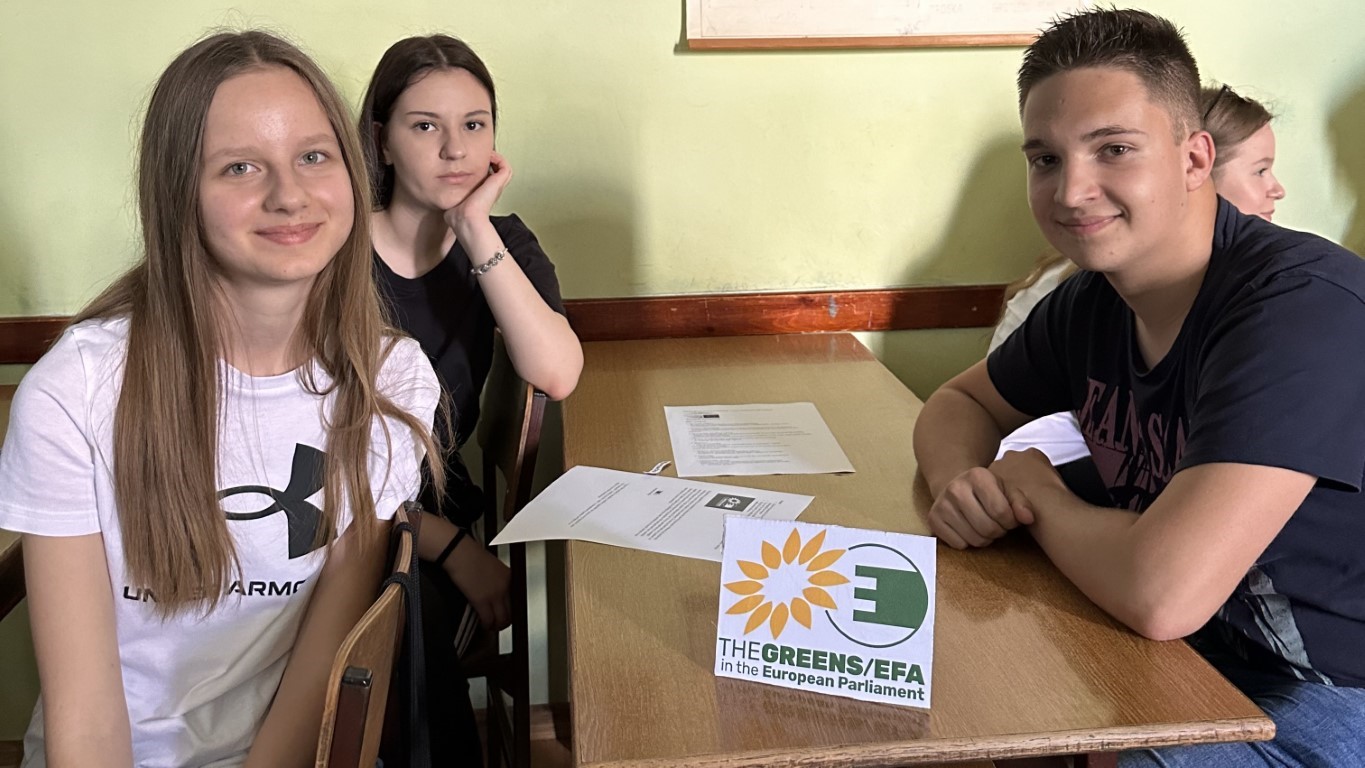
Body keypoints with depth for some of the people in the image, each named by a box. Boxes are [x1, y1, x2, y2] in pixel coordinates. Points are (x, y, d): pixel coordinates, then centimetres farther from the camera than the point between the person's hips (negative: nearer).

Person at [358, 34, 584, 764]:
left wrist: (474, 227, -20)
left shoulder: (504, 243, 1)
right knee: (411, 634, -27)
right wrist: (452, 548, -20)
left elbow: (557, 376, -18)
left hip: (451, 506, 3)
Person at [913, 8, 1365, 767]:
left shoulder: (1304, 306, -27)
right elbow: (959, 403, 14)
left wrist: (1039, 497, -15)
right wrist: (960, 479, -11)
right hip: (1193, 650, 7)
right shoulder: (1091, 301, -3)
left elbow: (1161, 593, -36)